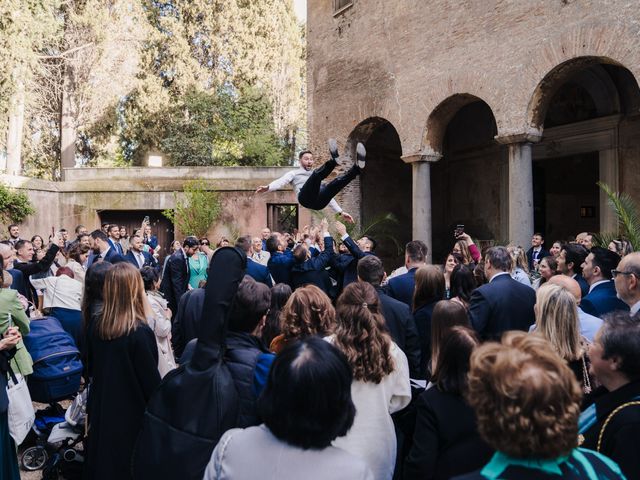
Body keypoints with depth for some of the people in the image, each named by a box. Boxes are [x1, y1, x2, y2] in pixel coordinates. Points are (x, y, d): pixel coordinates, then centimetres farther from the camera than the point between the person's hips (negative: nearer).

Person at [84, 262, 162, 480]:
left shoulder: (97, 327, -6)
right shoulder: (140, 333, -25)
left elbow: (92, 369, 9)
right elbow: (151, 380, -19)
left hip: (102, 411, 6)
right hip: (132, 414, -6)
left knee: (103, 462, 22)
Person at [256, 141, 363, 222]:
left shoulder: (317, 178, 40)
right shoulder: (294, 173, 28)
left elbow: (329, 195, 37)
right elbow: (280, 182, 8)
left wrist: (341, 212, 27)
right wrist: (267, 187, -15)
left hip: (320, 201, 4)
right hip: (306, 197, -4)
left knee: (336, 182, -21)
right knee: (317, 174, -29)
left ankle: (357, 167, -43)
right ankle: (334, 161, -55)